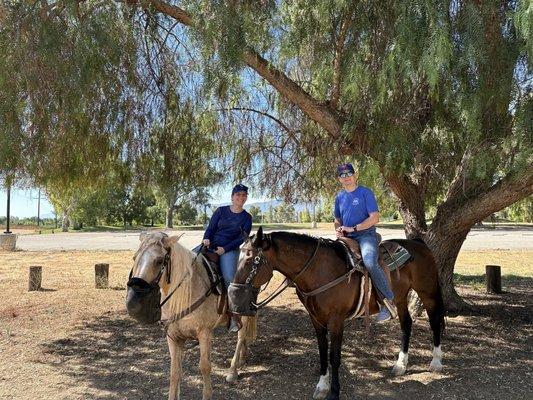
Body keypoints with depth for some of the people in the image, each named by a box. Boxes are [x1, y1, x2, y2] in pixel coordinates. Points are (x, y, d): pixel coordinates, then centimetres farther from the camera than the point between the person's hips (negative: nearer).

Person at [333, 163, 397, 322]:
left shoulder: (365, 192, -3)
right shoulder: (339, 197, 15)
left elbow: (375, 218, -10)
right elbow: (337, 220, 25)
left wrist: (353, 228, -16)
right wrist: (338, 230, 1)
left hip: (365, 234, -7)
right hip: (346, 238, 7)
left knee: (370, 262, -33)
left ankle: (389, 301, -20)